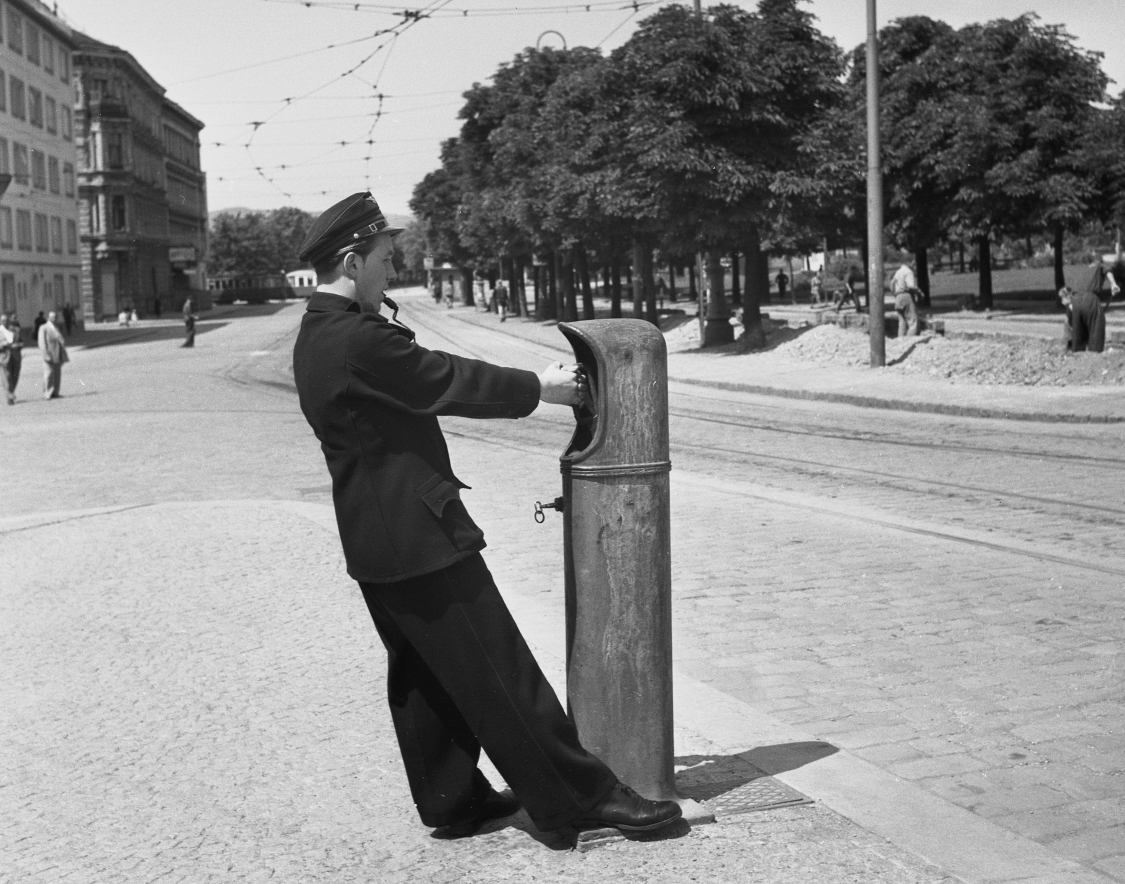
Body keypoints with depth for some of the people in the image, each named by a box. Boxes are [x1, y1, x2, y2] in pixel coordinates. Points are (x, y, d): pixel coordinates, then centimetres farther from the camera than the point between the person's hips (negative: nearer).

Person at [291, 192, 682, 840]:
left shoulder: (320, 336, 10)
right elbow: (451, 382, -14)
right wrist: (538, 388, -3)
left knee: (422, 676, 17)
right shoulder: (360, 340, -22)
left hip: (374, 539, 11)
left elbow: (431, 379, 15)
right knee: (500, 673, -4)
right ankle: (582, 796, 5)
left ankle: (451, 801, 27)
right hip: (417, 533, -10)